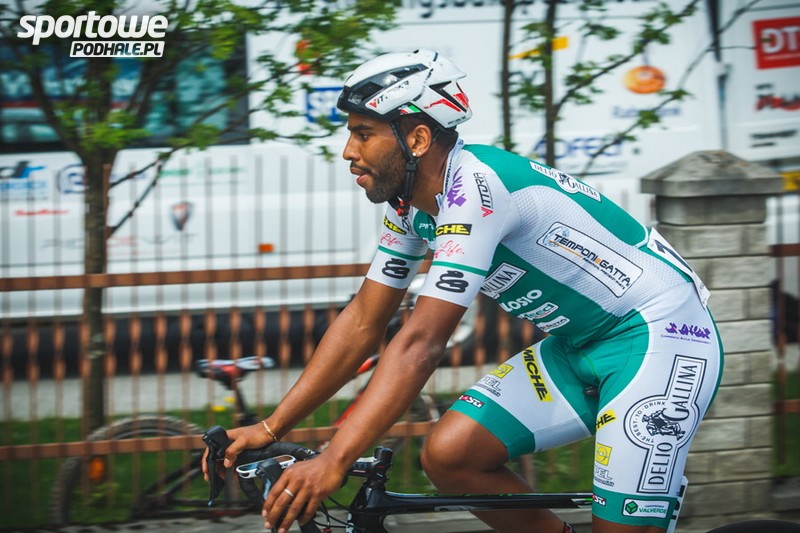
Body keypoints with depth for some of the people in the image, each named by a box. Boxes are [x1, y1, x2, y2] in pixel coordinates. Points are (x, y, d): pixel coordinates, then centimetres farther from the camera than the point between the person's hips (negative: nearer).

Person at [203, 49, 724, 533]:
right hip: (583, 345, 9)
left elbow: (421, 343, -33)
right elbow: (363, 321, 7)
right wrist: (269, 429, 3)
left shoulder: (474, 190, -26)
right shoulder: (412, 203, 2)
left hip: (660, 333, -9)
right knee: (448, 456, -6)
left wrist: (333, 462, -37)